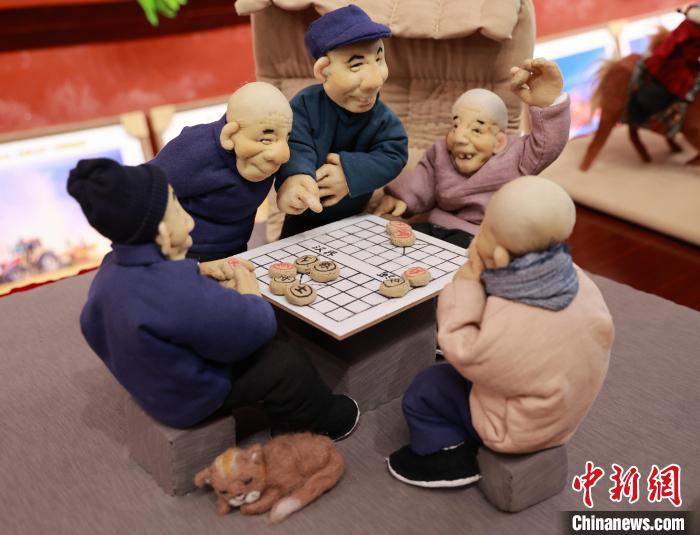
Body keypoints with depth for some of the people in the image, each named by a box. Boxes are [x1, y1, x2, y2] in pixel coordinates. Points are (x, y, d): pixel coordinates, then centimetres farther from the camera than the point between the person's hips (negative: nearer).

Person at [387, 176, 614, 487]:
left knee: (420, 392, 4)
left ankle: (446, 458, 22)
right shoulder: (575, 279, -19)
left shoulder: (507, 325, -41)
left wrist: (469, 278, -27)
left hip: (519, 429, -7)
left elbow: (459, 350, -23)